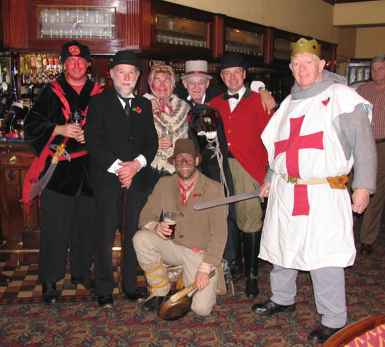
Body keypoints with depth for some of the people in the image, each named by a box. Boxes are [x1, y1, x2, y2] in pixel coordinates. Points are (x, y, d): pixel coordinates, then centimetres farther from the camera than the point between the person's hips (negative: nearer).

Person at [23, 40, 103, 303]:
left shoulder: (99, 94, 9)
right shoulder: (52, 93, 3)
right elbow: (31, 127, -1)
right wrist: (60, 129, -14)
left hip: (89, 169, 3)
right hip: (59, 169, -2)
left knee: (87, 224, 10)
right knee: (55, 226, -1)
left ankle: (82, 271, 28)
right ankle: (50, 280, 12)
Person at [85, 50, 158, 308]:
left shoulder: (144, 105, 16)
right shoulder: (99, 103, 4)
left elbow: (152, 142, 9)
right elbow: (93, 142, -5)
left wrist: (136, 165, -8)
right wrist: (118, 167, -13)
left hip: (138, 178, 3)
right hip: (107, 179, -3)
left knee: (134, 233, 6)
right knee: (106, 235, 0)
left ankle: (131, 286, 19)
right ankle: (104, 290, 11)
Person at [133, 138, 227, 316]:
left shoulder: (213, 188, -10)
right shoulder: (164, 184, 1)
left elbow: (219, 233, -13)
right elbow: (146, 216, 3)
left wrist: (205, 268, -19)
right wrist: (155, 226, -22)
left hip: (201, 253, -3)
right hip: (172, 247, 3)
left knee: (201, 309, -19)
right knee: (141, 238, -25)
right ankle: (160, 291, -3)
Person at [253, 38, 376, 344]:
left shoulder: (342, 97, -3)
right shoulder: (289, 103, 17)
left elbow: (363, 143, -6)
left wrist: (363, 186, -11)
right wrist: (270, 179, 23)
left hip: (324, 194, -6)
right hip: (285, 191, 7)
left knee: (325, 257, -5)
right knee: (281, 247, 17)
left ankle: (334, 321, 11)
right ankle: (282, 299, 38)